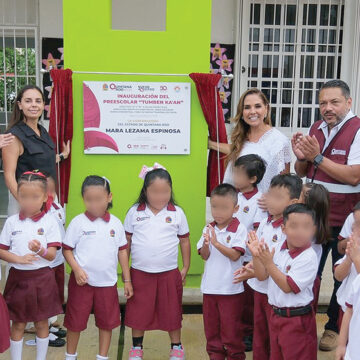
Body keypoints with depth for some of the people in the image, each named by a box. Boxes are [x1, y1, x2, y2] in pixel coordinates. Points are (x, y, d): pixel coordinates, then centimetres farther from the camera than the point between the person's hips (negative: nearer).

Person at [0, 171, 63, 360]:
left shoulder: (49, 221, -5)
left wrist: (40, 250, -30)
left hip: (42, 278, -1)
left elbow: (52, 254, -8)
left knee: (41, 323, 12)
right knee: (18, 323, 11)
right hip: (18, 277, 1)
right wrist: (19, 259, -17)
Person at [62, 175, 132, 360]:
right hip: (82, 281, -2)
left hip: (107, 282, 2)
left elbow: (122, 251, 5)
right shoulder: (78, 222, -7)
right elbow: (67, 249, -3)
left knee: (107, 322, 11)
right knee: (75, 321, 10)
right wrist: (77, 269, -18)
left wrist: (127, 280, 5)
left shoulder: (115, 223, -1)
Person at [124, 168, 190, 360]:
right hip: (140, 272, 0)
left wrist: (185, 267, 5)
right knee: (138, 311, 11)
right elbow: (127, 241, 4)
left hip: (169, 273, 0)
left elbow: (184, 241, 5)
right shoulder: (135, 212, -3)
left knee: (171, 312, 11)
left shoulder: (177, 213, -2)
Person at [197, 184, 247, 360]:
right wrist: (206, 244, -21)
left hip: (231, 288, -4)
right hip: (210, 286, 5)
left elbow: (235, 255, -18)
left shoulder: (239, 229, -10)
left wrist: (216, 243, -26)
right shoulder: (208, 228, 3)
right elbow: (204, 256, -1)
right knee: (211, 325, 15)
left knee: (231, 327, 7)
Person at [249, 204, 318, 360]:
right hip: (276, 314, 7)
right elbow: (262, 276, 2)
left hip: (297, 319, -7)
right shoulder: (279, 249, -1)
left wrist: (268, 263, -28)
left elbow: (288, 287, -23)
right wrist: (256, 256, -14)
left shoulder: (308, 257, -21)